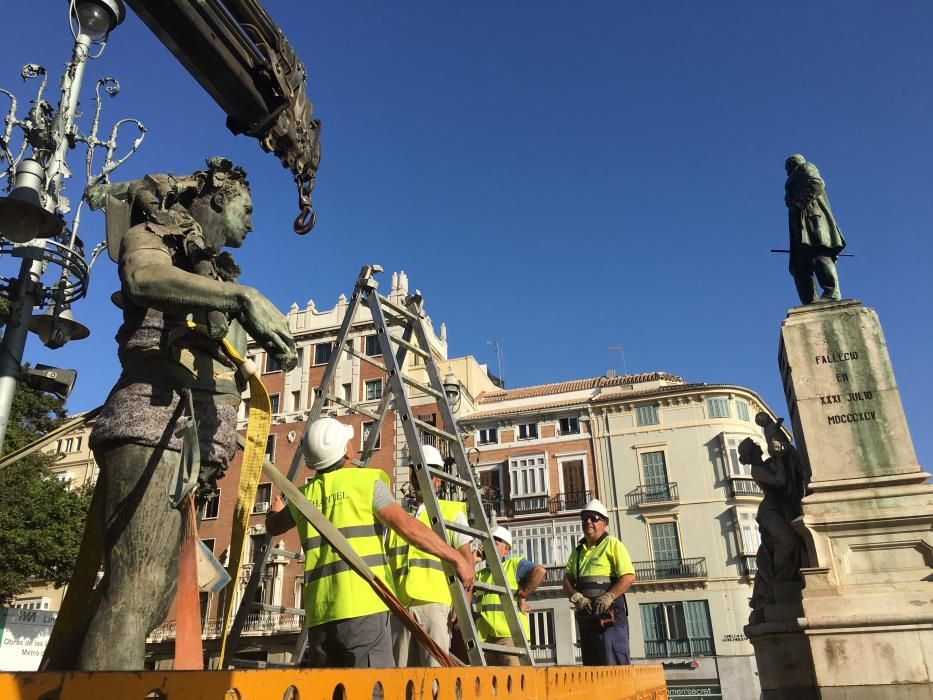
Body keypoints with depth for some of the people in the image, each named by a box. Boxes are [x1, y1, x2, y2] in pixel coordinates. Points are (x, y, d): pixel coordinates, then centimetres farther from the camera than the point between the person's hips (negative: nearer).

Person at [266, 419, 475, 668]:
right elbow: (407, 527, -9)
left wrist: (277, 509, 59)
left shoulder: (304, 495, 16)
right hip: (362, 607, -6)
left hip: (319, 613, 6)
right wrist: (455, 557, -5)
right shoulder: (366, 481, 0)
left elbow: (273, 526, 35)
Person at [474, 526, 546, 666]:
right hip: (485, 636, 6)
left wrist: (522, 596, -11)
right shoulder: (480, 575, 28)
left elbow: (540, 571, -8)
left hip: (509, 633, -6)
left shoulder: (515, 564, 9)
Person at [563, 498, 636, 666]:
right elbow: (567, 580, 10)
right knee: (591, 666, 9)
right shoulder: (578, 550, 20)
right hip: (586, 616, 7)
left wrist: (609, 596, -23)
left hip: (609, 615, -7)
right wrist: (576, 597, -10)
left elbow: (629, 577, -11)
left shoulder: (612, 544, 0)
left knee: (614, 665, -11)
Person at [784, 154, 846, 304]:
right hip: (802, 228, 9)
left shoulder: (805, 168, 17)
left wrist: (799, 203, -13)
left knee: (817, 252, -27)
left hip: (812, 216, -9)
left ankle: (832, 293, -39)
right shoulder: (796, 179, 39)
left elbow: (816, 184, -5)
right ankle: (811, 304, -16)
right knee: (799, 267, -5)